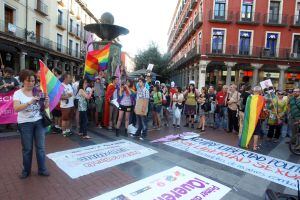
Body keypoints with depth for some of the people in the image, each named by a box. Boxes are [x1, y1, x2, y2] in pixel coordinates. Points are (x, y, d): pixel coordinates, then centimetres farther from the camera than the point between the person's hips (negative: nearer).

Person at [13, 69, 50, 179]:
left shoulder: (38, 91, 1)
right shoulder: (18, 93, -5)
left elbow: (44, 107, 2)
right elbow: (16, 108, -19)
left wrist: (46, 102, -20)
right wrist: (30, 102, -33)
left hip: (39, 122, 2)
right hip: (25, 124, -2)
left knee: (40, 147, 8)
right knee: (27, 149, 9)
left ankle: (42, 169, 22)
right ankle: (26, 170, 28)